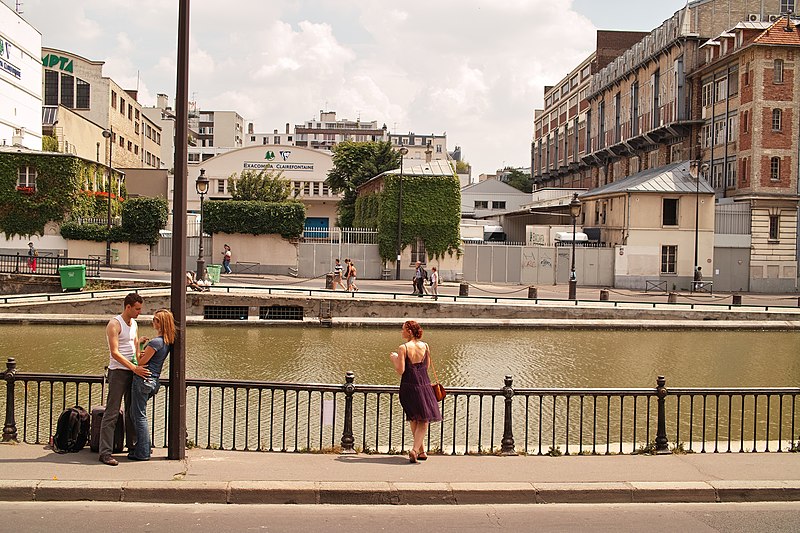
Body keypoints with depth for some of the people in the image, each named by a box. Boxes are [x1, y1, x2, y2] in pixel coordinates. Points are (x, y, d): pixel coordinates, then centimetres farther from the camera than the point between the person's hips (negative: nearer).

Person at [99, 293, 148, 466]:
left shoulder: (134, 325, 15)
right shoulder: (114, 324, -11)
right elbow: (114, 353, -18)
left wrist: (139, 341, 1)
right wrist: (134, 368, -23)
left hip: (133, 372, 8)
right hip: (118, 372, -8)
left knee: (132, 411, 16)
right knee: (112, 413, -8)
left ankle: (133, 445, 28)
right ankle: (105, 452, -7)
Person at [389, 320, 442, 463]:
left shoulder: (403, 348, -11)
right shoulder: (425, 346, 1)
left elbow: (400, 370, -13)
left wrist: (393, 358, 3)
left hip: (408, 386, -1)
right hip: (424, 385, 2)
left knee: (413, 419, 16)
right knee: (423, 421, 7)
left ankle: (422, 451, 20)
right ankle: (415, 449, -10)